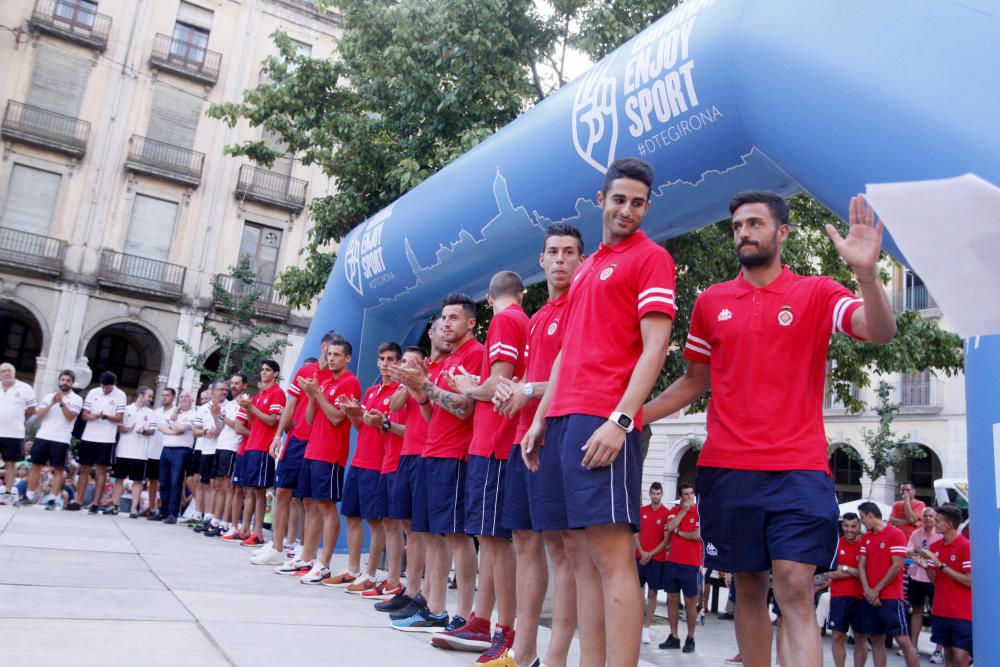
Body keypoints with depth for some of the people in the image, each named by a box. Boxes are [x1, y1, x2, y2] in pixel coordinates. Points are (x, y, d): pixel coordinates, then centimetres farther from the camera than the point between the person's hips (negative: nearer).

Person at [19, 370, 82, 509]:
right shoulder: (49, 396, 11)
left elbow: (70, 417, -11)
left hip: (61, 439, -3)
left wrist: (62, 402, -19)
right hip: (43, 436, 3)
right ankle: (29, 496, 15)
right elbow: (39, 414, 1)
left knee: (58, 469, -2)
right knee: (36, 465, 6)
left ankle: (53, 499, 1)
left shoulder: (76, 399, 1)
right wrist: (52, 403, -11)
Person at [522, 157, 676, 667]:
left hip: (605, 422, -8)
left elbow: (655, 347, -9)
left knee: (612, 553, -10)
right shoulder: (586, 268, 24)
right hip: (564, 417, 8)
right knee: (585, 556, 8)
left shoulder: (650, 258, 1)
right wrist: (540, 419, 19)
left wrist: (620, 419, -19)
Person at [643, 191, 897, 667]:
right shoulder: (711, 301, 10)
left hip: (798, 469, -2)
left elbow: (881, 331, -13)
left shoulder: (816, 293, 3)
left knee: (796, 592, -10)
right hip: (726, 468, 3)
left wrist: (866, 273, -31)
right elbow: (695, 381, 16)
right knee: (748, 587, 11)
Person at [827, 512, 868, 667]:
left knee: (860, 637, 7)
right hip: (839, 597, 0)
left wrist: (845, 569, -12)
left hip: (860, 597, 0)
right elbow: (832, 574, -6)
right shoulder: (836, 545, 0)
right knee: (838, 637, 2)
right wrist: (856, 572, -11)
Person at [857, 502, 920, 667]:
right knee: (876, 640, 7)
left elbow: (897, 566, -12)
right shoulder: (866, 537, 14)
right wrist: (867, 590, -6)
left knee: (903, 640, -7)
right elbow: (861, 565, 9)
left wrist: (877, 590, -11)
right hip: (870, 598, 6)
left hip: (891, 598, -6)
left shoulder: (896, 534, -6)